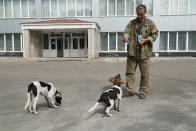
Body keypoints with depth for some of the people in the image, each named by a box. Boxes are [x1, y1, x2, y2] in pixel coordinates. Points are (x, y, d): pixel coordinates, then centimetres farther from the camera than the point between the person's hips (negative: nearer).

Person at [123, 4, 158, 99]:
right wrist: (126, 37, -23)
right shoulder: (132, 23, 12)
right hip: (132, 51, 2)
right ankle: (130, 90, 9)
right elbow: (127, 31, 1)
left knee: (145, 73, 3)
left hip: (144, 52, -1)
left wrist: (146, 40, -12)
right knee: (130, 72, 1)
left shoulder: (150, 23, 7)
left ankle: (143, 91, 17)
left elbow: (155, 34, 5)